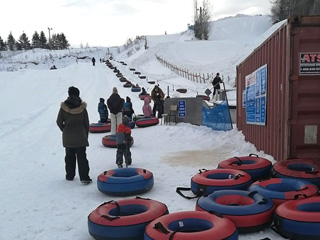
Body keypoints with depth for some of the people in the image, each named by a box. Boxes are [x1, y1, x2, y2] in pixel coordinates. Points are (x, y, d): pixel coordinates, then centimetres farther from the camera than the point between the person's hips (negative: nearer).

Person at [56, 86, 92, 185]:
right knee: (82, 156, 0)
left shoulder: (64, 107, -5)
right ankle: (84, 177, -5)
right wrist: (86, 135, 10)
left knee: (69, 156, 16)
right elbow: (86, 123, -1)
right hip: (80, 137, -1)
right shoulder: (82, 107, -5)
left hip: (67, 137, 1)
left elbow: (59, 122, -1)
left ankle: (69, 175, 24)